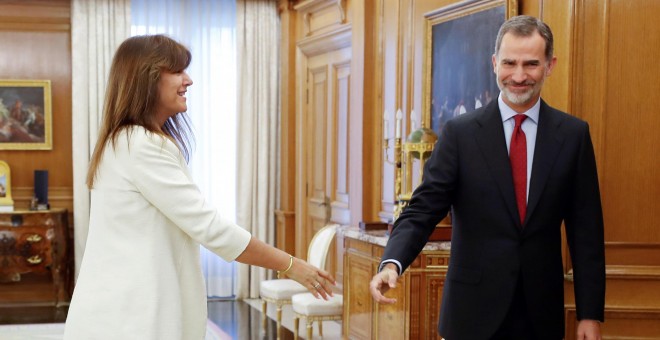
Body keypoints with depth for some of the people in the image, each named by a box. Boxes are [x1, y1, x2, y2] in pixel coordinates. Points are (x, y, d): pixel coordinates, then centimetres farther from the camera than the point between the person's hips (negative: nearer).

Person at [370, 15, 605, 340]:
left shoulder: (573, 134, 1)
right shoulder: (460, 133, -3)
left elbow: (586, 228, 1)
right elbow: (423, 209, -7)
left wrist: (591, 312, -1)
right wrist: (392, 263, -25)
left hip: (541, 312, 1)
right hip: (474, 311, -1)